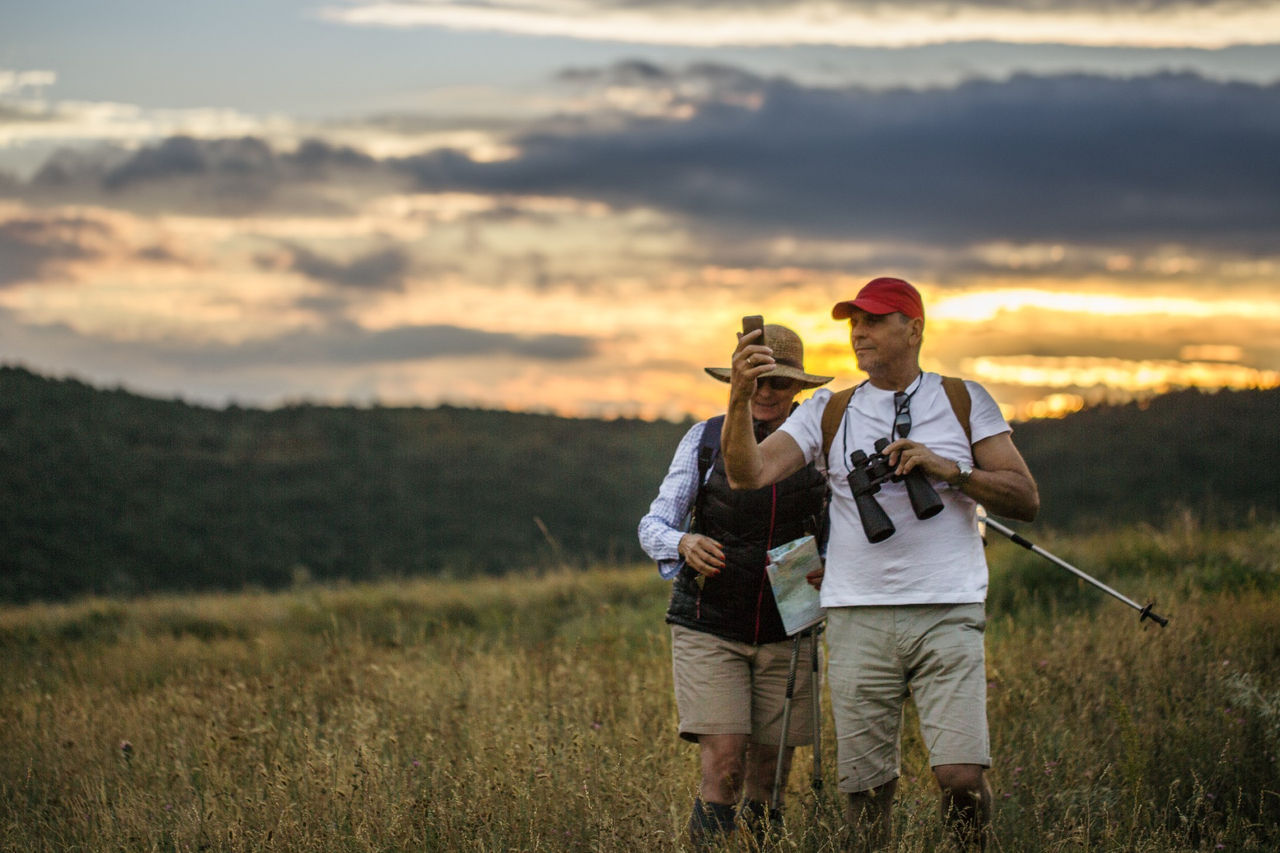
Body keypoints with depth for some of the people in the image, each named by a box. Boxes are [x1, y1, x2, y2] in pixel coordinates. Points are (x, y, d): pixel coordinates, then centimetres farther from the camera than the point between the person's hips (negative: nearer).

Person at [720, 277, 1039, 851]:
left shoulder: (964, 401, 10)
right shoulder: (827, 413, 12)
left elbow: (1025, 500, 6)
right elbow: (748, 475, -1)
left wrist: (947, 470, -8)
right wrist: (741, 397, -17)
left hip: (947, 615, -2)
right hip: (857, 619, 2)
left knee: (961, 776, -14)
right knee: (866, 785, 0)